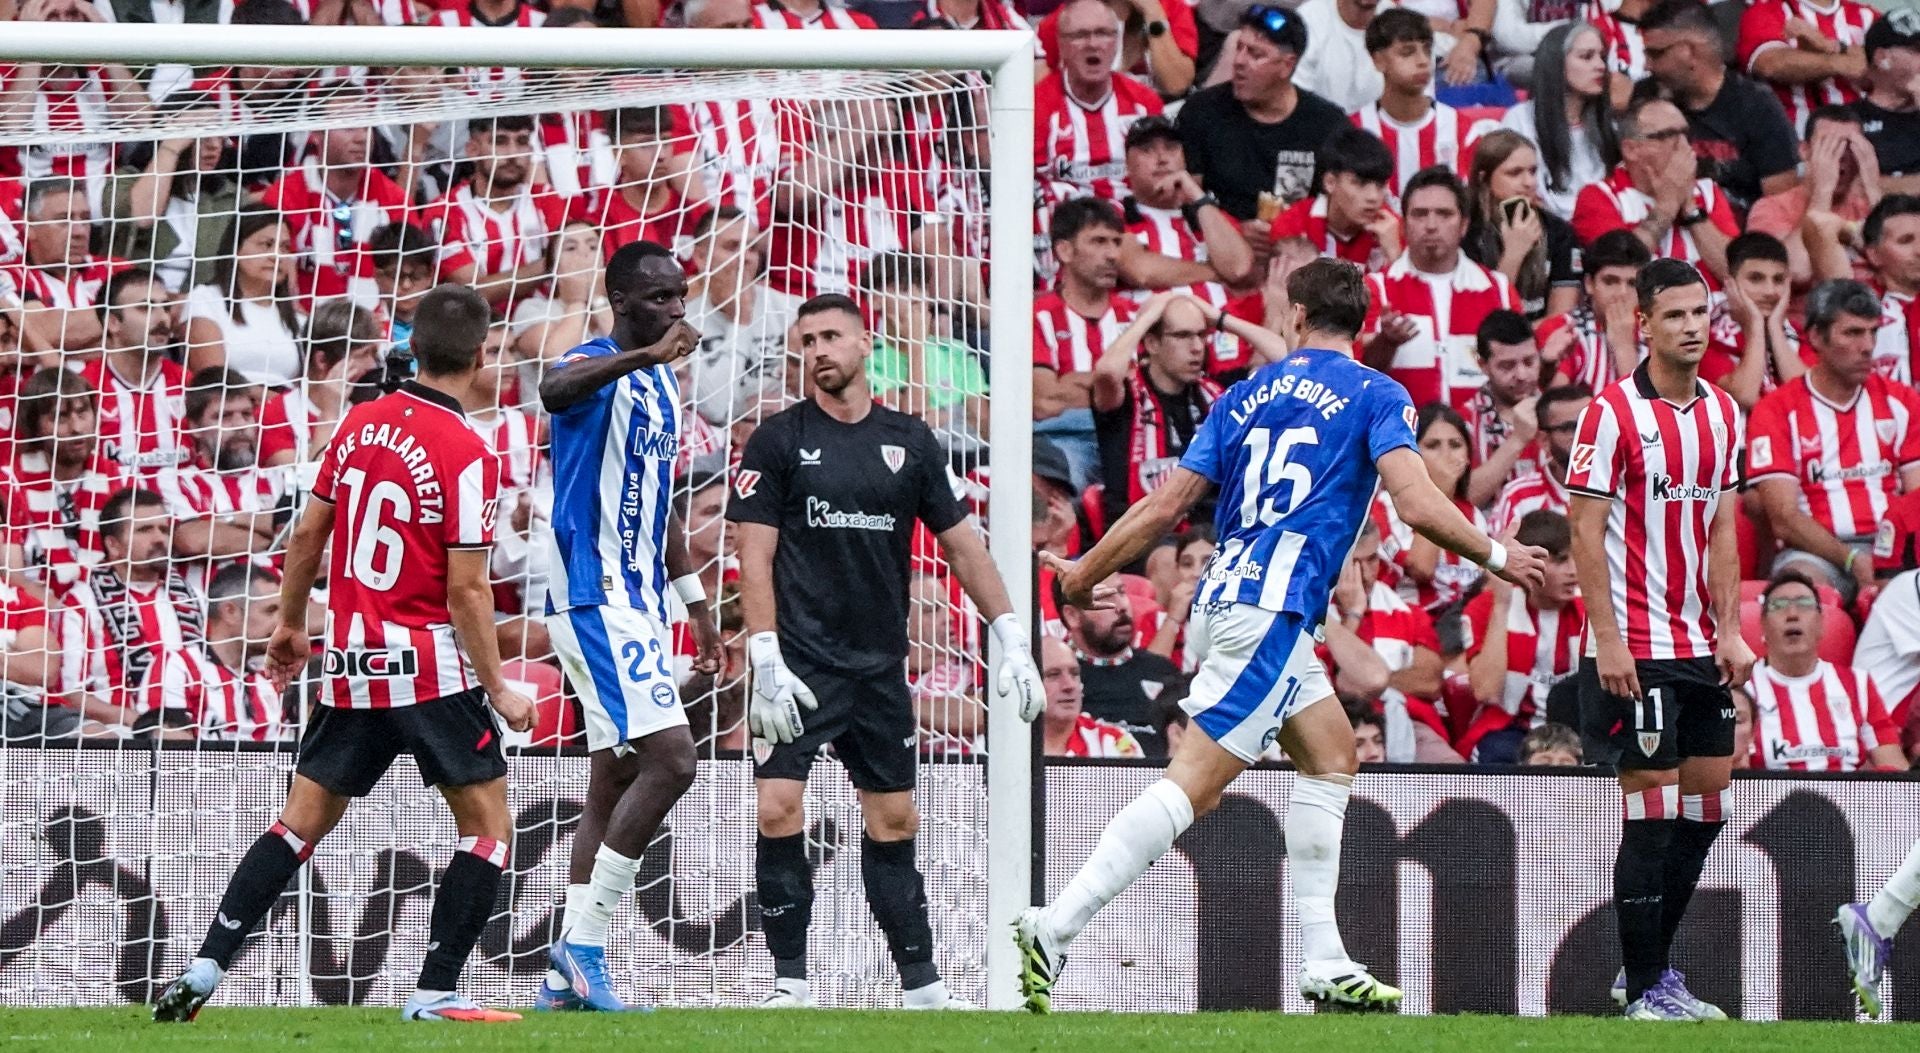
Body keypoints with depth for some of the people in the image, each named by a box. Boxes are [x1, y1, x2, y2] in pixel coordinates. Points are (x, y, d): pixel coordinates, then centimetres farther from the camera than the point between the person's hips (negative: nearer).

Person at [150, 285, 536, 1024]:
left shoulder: (361, 423, 4)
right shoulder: (464, 455, -14)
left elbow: (308, 533, 12)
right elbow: (466, 588, -16)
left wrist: (291, 624, 25)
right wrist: (498, 690, -9)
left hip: (351, 660, 6)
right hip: (430, 664, -6)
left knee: (304, 820, 13)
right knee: (487, 826, 5)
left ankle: (203, 971, 5)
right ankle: (436, 993, -2)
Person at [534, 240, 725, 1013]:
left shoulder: (663, 385, 17)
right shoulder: (598, 368, -11)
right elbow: (555, 390, -39)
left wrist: (694, 601, 29)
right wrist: (642, 355, -54)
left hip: (638, 602, 10)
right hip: (592, 595, -10)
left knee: (615, 784, 9)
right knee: (670, 758, -19)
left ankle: (569, 976, 12)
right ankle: (582, 946, -13)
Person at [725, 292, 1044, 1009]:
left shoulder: (910, 441, 8)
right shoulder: (779, 440, -1)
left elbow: (961, 544, 13)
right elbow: (755, 556, -5)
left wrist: (1012, 640, 6)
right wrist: (767, 662, -15)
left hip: (880, 667, 3)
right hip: (801, 662, -3)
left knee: (894, 821, 8)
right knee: (778, 810, -14)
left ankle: (920, 984, 15)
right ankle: (789, 982, -6)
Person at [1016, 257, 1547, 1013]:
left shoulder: (1249, 394, 15)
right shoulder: (1375, 396, 0)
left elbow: (1165, 507, 12)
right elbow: (1417, 504, -13)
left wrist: (1086, 575, 22)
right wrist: (1496, 557, 2)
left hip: (1225, 601, 8)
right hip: (1270, 610, -8)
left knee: (1331, 754, 17)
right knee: (1193, 784, -11)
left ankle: (1325, 964, 13)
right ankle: (1056, 927, -20)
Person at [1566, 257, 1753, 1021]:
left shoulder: (1724, 413, 10)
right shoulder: (1612, 413, -9)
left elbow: (1722, 529, 14)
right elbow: (1586, 531, -11)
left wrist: (1729, 630, 5)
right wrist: (1607, 639, -16)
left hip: (1701, 648, 7)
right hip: (1636, 649, -7)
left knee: (1705, 811, 8)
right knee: (1652, 814, -7)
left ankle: (1651, 966, 19)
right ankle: (1643, 990, -2)